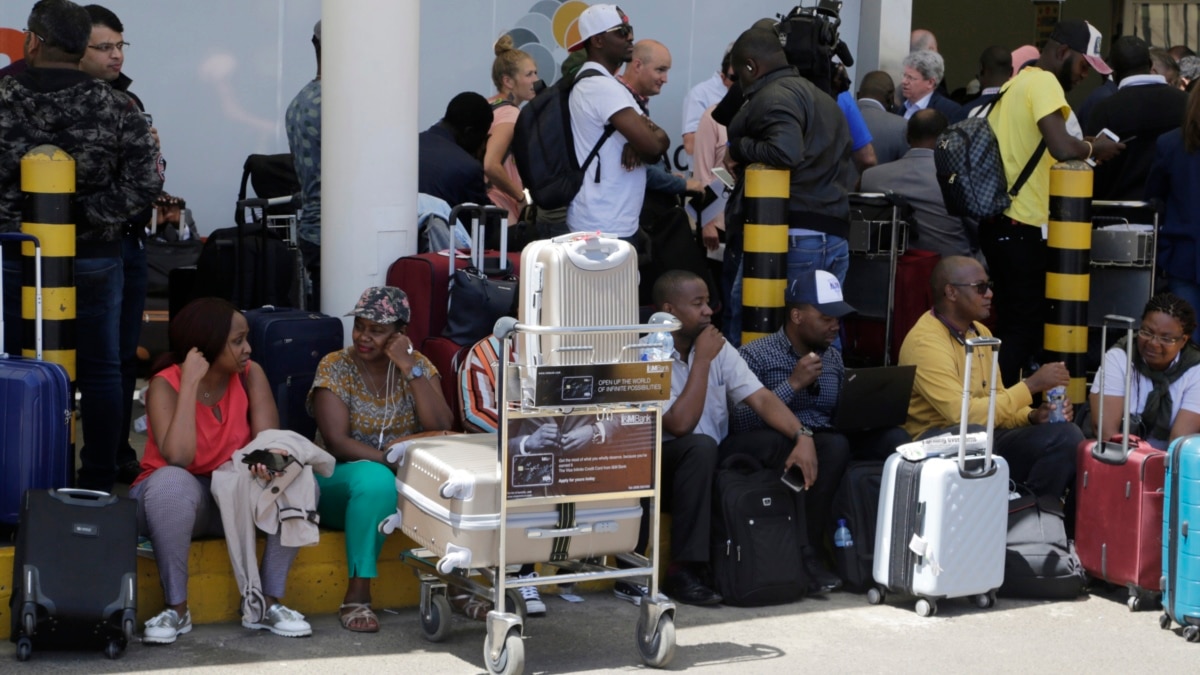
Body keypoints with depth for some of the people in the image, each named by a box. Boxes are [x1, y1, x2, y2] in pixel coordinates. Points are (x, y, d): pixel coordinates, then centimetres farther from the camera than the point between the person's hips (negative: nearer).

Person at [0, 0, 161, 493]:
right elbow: (145, 184, -10)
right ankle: (99, 483, 12)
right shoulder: (117, 108, -5)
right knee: (99, 372, 9)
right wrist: (89, 213, -8)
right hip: (93, 261, 1)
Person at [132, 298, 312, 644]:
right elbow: (177, 457, -32)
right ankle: (176, 608, -24)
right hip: (176, 498, -4)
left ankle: (268, 602, -12)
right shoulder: (165, 385, -18)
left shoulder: (250, 375, -7)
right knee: (172, 482, -38)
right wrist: (190, 383, -30)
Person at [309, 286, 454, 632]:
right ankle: (357, 594, -32)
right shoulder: (335, 367, -6)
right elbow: (338, 442, -17)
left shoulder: (419, 366, 2)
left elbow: (442, 429, -12)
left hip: (406, 478, 3)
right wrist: (391, 459, -30)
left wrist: (408, 367, -17)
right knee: (376, 480, -38)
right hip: (344, 480, -3)